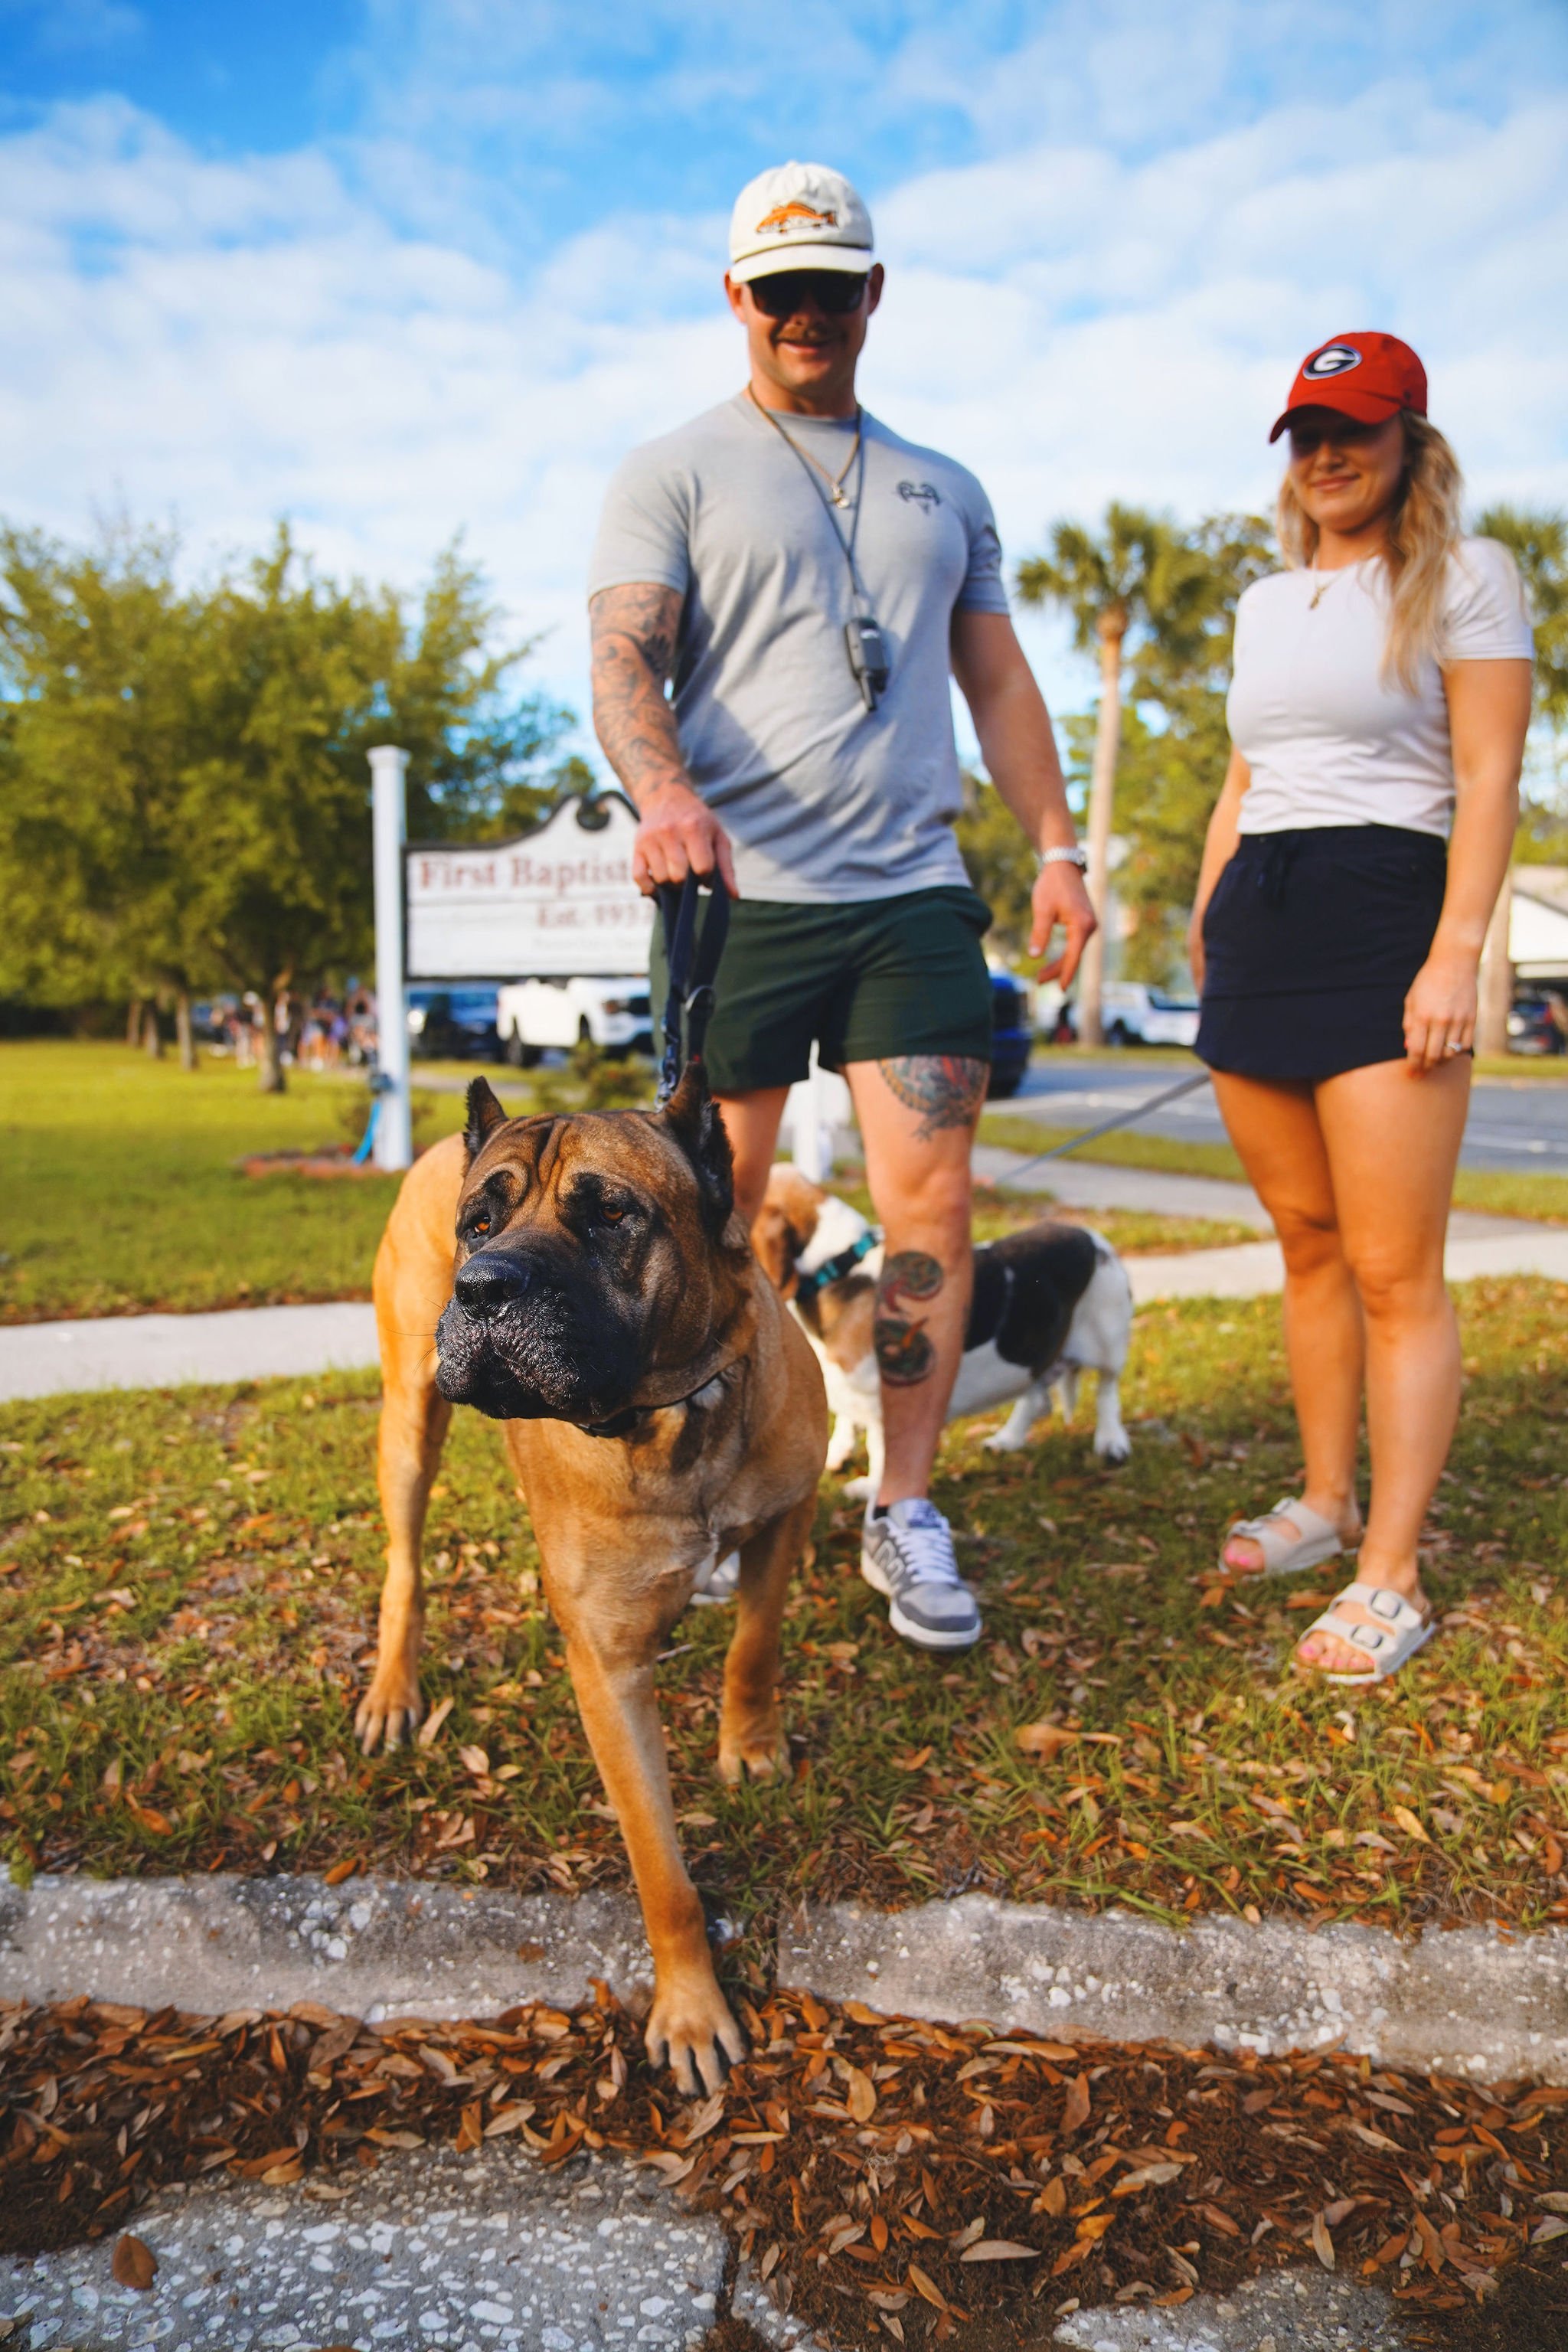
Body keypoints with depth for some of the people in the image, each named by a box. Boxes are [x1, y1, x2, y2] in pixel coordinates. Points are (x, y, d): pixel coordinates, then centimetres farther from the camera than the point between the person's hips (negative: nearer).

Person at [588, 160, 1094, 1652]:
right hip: (738, 895, -3)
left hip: (913, 888, 3)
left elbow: (998, 681, 23)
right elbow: (623, 653, -7)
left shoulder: (944, 491, 23)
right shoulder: (672, 475, 9)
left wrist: (1057, 848, 11)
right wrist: (662, 792, -28)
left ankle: (906, 1516, 8)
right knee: (714, 1215, 1)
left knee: (930, 1204, -4)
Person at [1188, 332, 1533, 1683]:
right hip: (1255, 931, 6)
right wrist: (1204, 918, 16)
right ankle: (1328, 1500, 23)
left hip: (1382, 916, -6)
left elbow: (1490, 779, -6)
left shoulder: (1464, 577, 2)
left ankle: (1391, 1579, -1)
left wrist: (1457, 954, -16)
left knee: (1394, 1269, -8)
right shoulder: (1267, 602, 20)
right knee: (1308, 1241, 11)